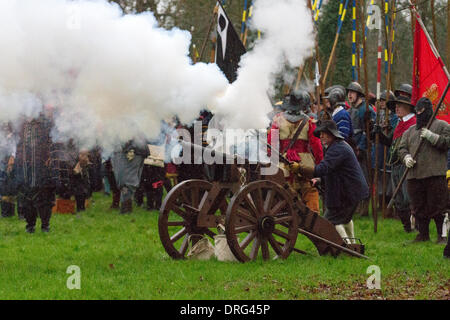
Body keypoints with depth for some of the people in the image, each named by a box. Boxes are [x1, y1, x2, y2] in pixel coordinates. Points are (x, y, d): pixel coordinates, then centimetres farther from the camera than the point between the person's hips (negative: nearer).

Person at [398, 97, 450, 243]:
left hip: (435, 175, -5)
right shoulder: (410, 131, 22)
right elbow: (402, 147, 17)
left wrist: (432, 136, -14)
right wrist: (406, 157, -4)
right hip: (414, 175, 5)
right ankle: (423, 234, 20)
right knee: (418, 207, 9)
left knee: (438, 206, -6)